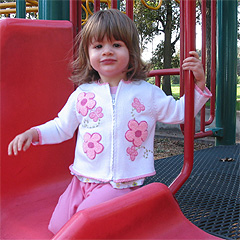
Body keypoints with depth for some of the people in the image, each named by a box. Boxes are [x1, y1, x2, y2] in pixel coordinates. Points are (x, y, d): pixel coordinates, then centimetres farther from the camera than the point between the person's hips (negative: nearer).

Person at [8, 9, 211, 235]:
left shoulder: (147, 93, 0)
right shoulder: (82, 95, 3)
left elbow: (179, 112, 9)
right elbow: (61, 127, 13)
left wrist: (198, 83, -2)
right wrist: (33, 133, -2)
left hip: (121, 184, -4)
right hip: (83, 180, 4)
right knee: (57, 226, 1)